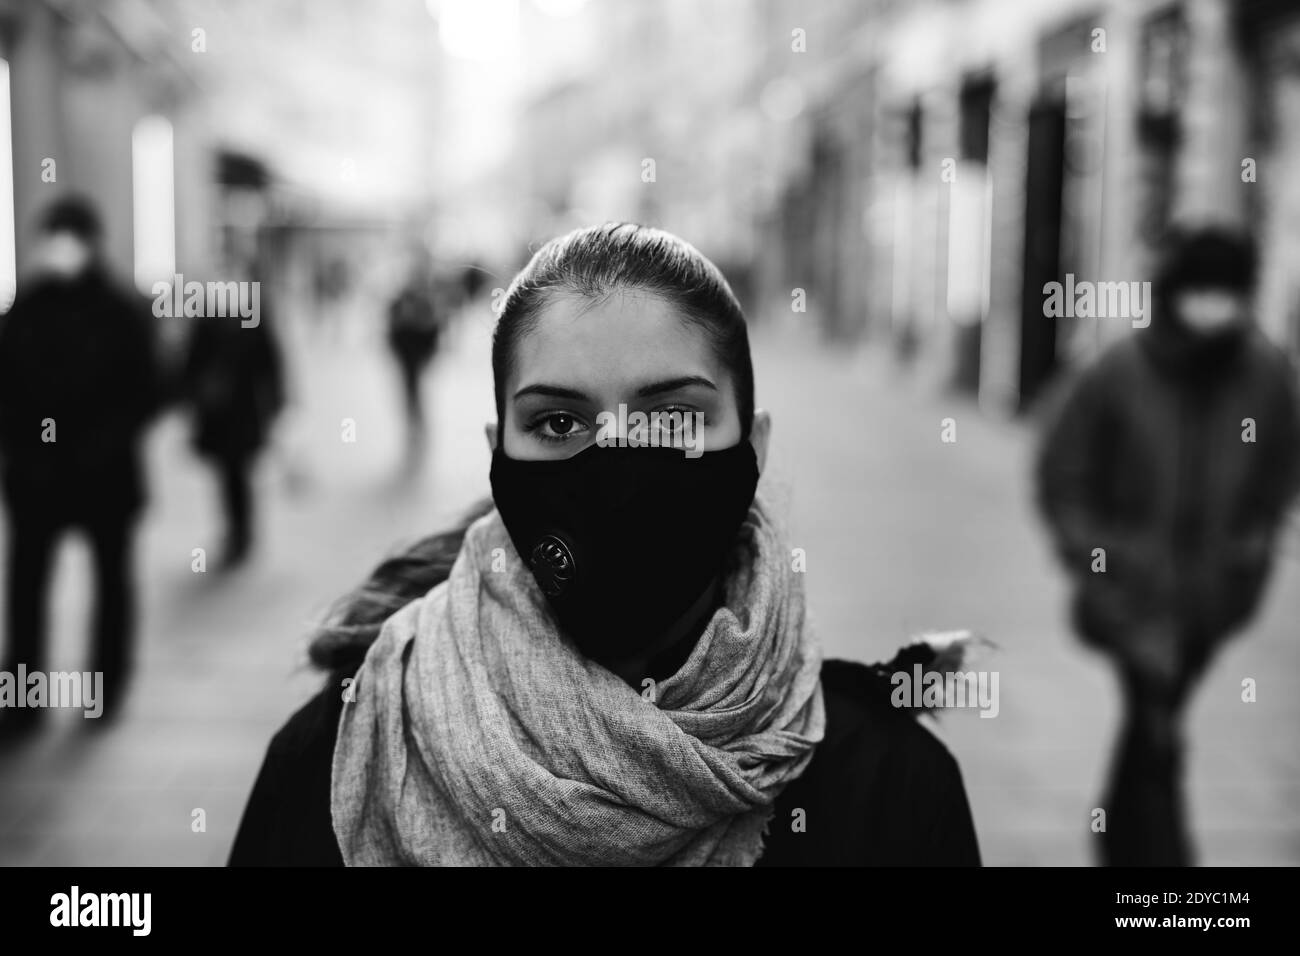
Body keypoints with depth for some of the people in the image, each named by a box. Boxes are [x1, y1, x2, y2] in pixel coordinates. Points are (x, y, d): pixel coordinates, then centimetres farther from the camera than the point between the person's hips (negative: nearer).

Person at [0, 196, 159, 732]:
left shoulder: (122, 314, -5)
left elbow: (144, 394, -7)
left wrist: (104, 444, -17)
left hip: (106, 474, -2)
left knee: (111, 580, 11)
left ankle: (108, 688, 24)